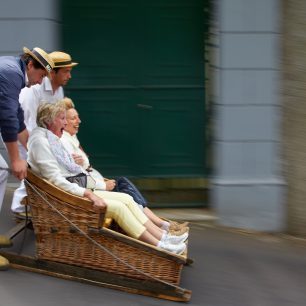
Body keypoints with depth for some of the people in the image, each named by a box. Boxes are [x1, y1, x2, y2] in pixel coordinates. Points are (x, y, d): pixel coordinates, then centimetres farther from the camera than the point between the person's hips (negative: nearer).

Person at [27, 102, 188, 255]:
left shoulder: (53, 141, 20)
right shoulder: (41, 141, -12)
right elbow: (55, 179, -20)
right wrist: (87, 194, -23)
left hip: (78, 189, 10)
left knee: (126, 199, -5)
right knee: (118, 207, -19)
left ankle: (162, 236, -12)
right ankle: (159, 246, -18)